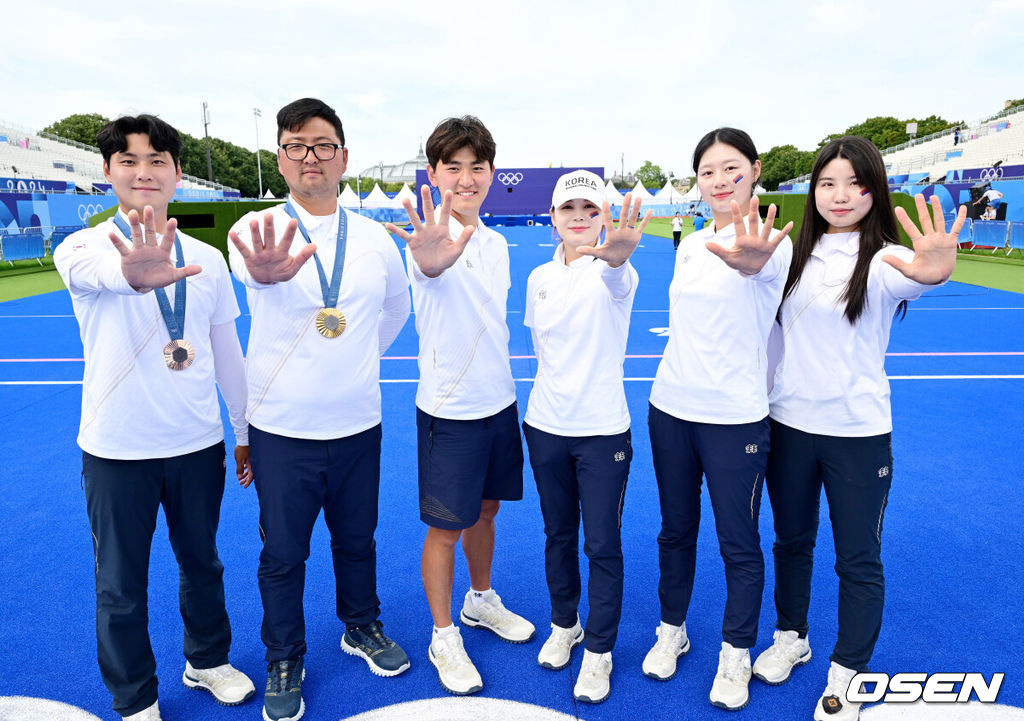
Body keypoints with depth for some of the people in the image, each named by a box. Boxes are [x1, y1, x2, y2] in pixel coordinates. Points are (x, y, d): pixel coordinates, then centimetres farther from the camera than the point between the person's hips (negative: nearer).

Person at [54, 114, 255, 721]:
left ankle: (208, 661, 43)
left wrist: (245, 430, 11)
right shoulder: (85, 245, -7)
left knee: (202, 564, 18)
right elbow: (89, 270, -34)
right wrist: (131, 273, -58)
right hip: (116, 450, -2)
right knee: (121, 586, 11)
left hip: (199, 445, 3)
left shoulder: (207, 259, 3)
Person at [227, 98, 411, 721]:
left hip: (359, 424, 3)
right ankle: (285, 662, 34)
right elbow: (250, 267, -33)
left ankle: (363, 629, 44)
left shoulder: (375, 237, 2)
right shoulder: (261, 228, -8)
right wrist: (265, 270, -56)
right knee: (283, 554, 11)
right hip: (282, 429, -2)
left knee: (357, 539, 19)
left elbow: (397, 307, 18)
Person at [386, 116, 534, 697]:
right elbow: (429, 264, -42)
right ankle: (444, 638, 26)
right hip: (450, 409, -6)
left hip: (499, 402, 6)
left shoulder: (496, 243, 6)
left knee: (485, 511, 21)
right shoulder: (431, 236, -16)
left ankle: (482, 601, 44)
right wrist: (435, 256, -66)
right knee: (446, 528, 7)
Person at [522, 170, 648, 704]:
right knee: (558, 535, 18)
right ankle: (563, 626, 40)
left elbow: (616, 279, -37)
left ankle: (598, 651, 25)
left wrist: (618, 255, -60)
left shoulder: (613, 271, -11)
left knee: (602, 545, 5)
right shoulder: (539, 278, 4)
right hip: (545, 426, 4)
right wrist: (557, 387, 12)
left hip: (603, 430, -4)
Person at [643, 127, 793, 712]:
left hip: (736, 416, -5)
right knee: (676, 530, 18)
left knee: (740, 544, 8)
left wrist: (750, 262, -58)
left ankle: (737, 653, 31)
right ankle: (673, 631, 39)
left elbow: (758, 267, -35)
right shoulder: (689, 245, 8)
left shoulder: (772, 243, -10)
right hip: (671, 406, 6)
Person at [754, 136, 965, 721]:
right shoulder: (797, 255, 4)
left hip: (858, 431, -3)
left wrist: (934, 269, -58)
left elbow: (912, 275, -33)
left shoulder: (883, 259, -10)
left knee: (859, 560, 9)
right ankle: (791, 637, 41)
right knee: (791, 540, 19)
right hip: (789, 422, 4)